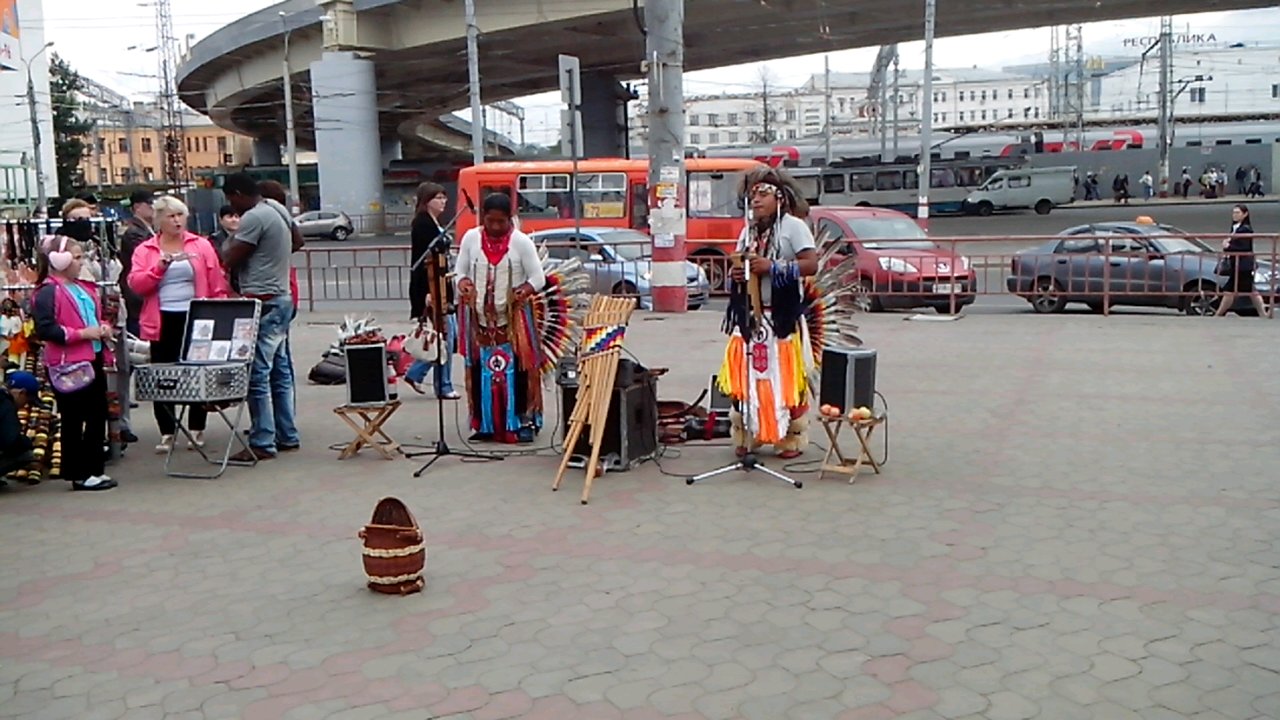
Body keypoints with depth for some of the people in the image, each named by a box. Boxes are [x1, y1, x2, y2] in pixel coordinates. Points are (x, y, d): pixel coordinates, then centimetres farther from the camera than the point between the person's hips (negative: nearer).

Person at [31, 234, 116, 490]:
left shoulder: (84, 288, 15)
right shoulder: (47, 292, -11)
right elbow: (45, 330, -20)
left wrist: (103, 328, 7)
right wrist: (82, 333, -21)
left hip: (93, 359, 8)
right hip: (68, 364, -8)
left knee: (98, 415, 11)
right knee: (73, 420, 1)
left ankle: (95, 469, 22)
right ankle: (78, 474, 9)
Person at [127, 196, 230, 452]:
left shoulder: (201, 245, 6)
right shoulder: (144, 250, 6)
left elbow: (217, 286, 4)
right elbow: (136, 285, -4)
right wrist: (160, 266, -15)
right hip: (162, 322, 0)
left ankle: (197, 430, 17)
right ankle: (167, 433, 11)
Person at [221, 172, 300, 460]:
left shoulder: (253, 218, -12)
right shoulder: (275, 215, 20)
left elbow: (230, 260, -13)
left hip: (262, 303, -11)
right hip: (281, 300, 11)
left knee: (258, 374, -8)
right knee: (279, 371, 13)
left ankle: (262, 443, -6)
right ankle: (287, 436, 18)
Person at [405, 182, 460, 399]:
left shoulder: (434, 223, 15)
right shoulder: (422, 224, -14)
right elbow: (421, 260, -20)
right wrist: (428, 293, -25)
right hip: (429, 288, -10)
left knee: (450, 334, 12)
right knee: (445, 336, -3)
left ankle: (415, 374, 19)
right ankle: (444, 387, 8)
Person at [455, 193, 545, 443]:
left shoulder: (521, 242, -6)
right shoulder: (471, 238, 2)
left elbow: (538, 278, -5)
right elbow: (461, 271, 10)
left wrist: (524, 290, -24)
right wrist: (464, 285, -12)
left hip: (513, 317, -2)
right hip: (479, 316, 3)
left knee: (517, 368, -4)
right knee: (481, 369, 4)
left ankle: (523, 421, 3)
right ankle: (485, 424, 12)